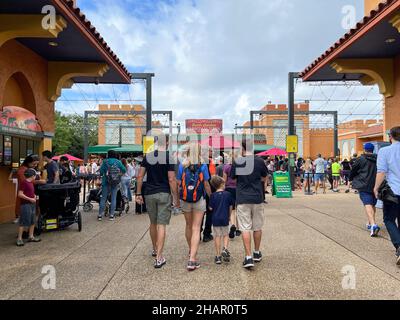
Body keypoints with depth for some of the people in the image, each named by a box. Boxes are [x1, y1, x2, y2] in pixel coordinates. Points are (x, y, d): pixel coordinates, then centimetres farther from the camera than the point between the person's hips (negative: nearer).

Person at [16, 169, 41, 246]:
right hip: (25, 205, -9)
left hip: (32, 204, 9)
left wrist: (34, 196, 9)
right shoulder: (24, 182, -13)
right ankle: (19, 239, 2)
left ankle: (31, 237, 21)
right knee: (23, 222, -5)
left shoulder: (31, 183, 13)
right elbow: (20, 194, -19)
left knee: (32, 221, 12)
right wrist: (30, 199, -17)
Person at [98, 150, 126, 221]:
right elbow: (124, 170, -2)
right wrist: (120, 173, 18)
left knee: (103, 198, 7)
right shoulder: (118, 162, -1)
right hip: (115, 183, 1)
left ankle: (100, 215, 9)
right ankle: (111, 215, 8)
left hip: (106, 182, -1)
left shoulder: (105, 161, -4)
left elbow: (101, 172, -9)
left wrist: (102, 175, 12)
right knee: (113, 198, 7)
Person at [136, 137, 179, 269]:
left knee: (153, 223, 19)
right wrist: (176, 197, -6)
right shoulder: (169, 157, -9)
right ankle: (159, 258, -3)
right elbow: (171, 180, -13)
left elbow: (140, 176, 2)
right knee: (162, 225, -2)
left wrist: (138, 194, 8)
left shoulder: (148, 156, 4)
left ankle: (155, 250, 36)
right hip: (164, 194, -4)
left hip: (149, 194, 4)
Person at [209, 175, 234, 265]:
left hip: (215, 219, 0)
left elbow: (211, 208, -5)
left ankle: (218, 255, 9)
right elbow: (230, 207, 4)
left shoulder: (213, 195, -4)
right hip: (225, 218, 0)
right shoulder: (228, 194, -2)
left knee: (217, 236, 6)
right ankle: (225, 249, -4)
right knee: (226, 234, 17)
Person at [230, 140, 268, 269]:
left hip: (242, 199, -1)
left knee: (245, 228, 2)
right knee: (257, 227, 15)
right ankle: (257, 253, 28)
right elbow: (264, 178, 10)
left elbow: (233, 179, 6)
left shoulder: (237, 162, -5)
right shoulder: (259, 161, -3)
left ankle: (248, 257, -2)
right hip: (257, 198, 2)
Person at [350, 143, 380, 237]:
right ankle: (370, 223, 31)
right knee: (373, 204, 19)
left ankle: (373, 225, -31)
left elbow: (353, 171, 1)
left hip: (364, 186, -5)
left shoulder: (361, 159, -5)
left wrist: (351, 178, 21)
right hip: (375, 186, 5)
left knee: (368, 204, -14)